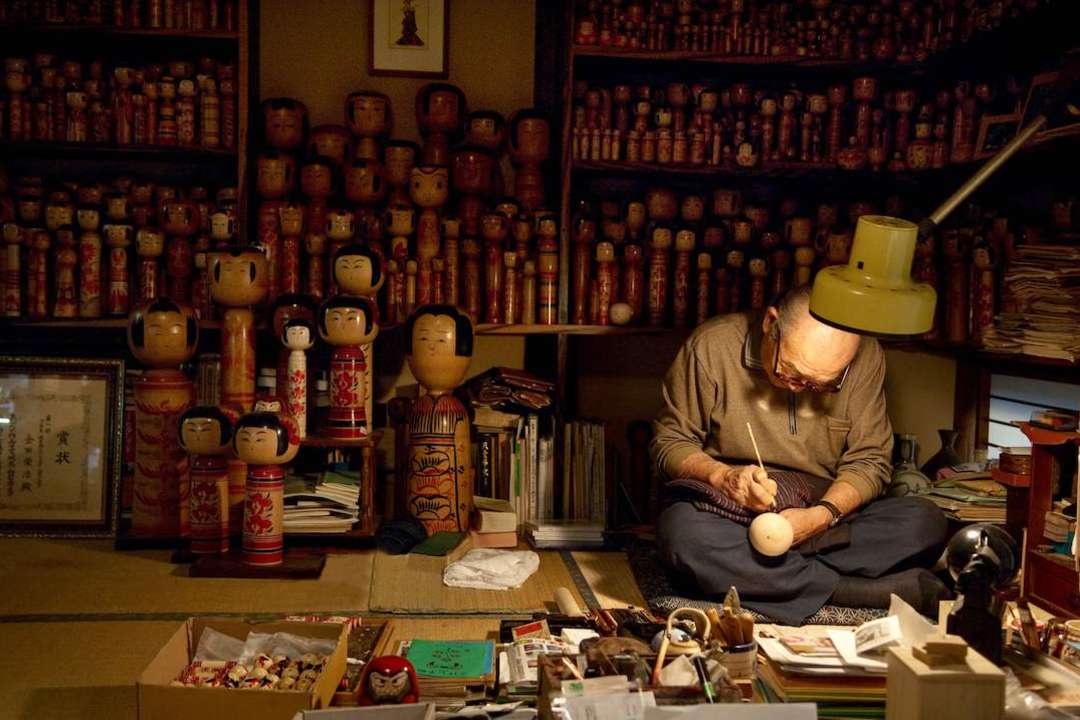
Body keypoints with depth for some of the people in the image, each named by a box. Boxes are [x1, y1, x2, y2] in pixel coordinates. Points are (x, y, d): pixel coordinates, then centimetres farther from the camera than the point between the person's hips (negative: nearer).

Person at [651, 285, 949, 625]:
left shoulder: (865, 358, -6)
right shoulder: (712, 346, -11)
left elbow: (869, 461, -2)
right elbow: (669, 442, -3)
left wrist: (820, 515, -22)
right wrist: (722, 475, -23)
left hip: (823, 511, 2)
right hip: (729, 515, -1)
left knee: (927, 523, -21)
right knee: (682, 532, -38)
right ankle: (869, 591, -29)